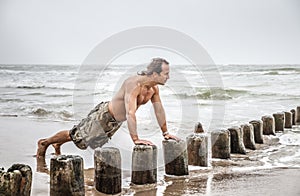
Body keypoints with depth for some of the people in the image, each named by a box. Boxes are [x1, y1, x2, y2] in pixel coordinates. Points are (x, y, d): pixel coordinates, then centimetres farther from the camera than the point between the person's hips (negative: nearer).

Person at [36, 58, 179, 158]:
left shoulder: (154, 87, -8)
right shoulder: (134, 83, -36)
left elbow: (159, 110, 4)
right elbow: (130, 113, -42)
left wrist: (165, 133, 5)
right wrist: (135, 139, -43)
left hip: (115, 122, 8)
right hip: (104, 115, -8)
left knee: (82, 136, 23)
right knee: (75, 136, 5)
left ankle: (57, 145, 44)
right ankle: (44, 143, 28)